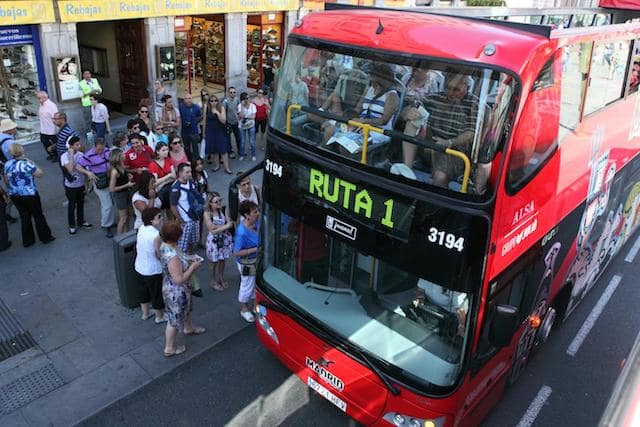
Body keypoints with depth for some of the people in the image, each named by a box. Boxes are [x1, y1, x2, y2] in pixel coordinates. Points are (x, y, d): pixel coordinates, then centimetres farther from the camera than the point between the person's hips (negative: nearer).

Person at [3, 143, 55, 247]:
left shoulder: (7, 164, -2)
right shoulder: (26, 164, -22)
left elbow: (6, 181, 8)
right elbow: (39, 173, -11)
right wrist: (31, 162, -4)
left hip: (14, 196, 6)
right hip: (30, 195, -5)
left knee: (24, 217, 18)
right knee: (38, 216, 12)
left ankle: (27, 241, 26)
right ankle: (46, 237, 24)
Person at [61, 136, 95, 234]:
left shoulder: (80, 154, -5)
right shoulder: (64, 156, -18)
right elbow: (70, 169, -32)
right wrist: (71, 155, -29)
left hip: (81, 184, 4)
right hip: (70, 186, -4)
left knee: (81, 204, 20)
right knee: (72, 205, 10)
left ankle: (81, 221, 41)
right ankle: (72, 225, 27)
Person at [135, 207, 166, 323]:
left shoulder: (141, 228, -6)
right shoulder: (156, 235, -29)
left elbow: (137, 247, 7)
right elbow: (159, 255, -22)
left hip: (139, 267, 8)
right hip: (153, 270, -8)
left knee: (144, 290, 26)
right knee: (158, 293, 14)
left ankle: (145, 313, 45)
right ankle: (160, 316, 33)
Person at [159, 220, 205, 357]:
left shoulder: (166, 245, -9)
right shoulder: (172, 257, -38)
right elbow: (179, 279, -33)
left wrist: (189, 260, 0)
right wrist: (193, 267, -23)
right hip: (176, 292, -9)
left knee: (186, 308, 34)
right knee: (174, 319, 12)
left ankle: (188, 328, 62)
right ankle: (169, 349, 33)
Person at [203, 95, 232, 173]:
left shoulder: (221, 108, -3)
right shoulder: (207, 110, 0)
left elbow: (223, 121, -9)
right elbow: (205, 121, 8)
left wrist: (217, 113, -20)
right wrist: (204, 132, 11)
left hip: (220, 132, -1)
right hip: (210, 132, 2)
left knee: (223, 149, -4)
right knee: (213, 150, 7)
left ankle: (226, 167, 2)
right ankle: (216, 165, 24)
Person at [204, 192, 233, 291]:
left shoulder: (224, 210, -8)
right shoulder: (207, 213, -17)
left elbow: (230, 224, -13)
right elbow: (212, 230, -20)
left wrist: (217, 226, -22)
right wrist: (225, 226, -20)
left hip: (225, 239, 3)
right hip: (214, 240, -3)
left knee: (222, 260, 20)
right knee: (213, 261, 14)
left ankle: (221, 278, 43)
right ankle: (213, 281, 35)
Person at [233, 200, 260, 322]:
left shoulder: (256, 222, -11)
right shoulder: (242, 232, -33)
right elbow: (236, 253, -27)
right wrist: (255, 249, -28)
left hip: (257, 259, 7)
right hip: (247, 263, -7)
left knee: (256, 284, 24)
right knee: (247, 286, 13)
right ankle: (244, 309, 37)